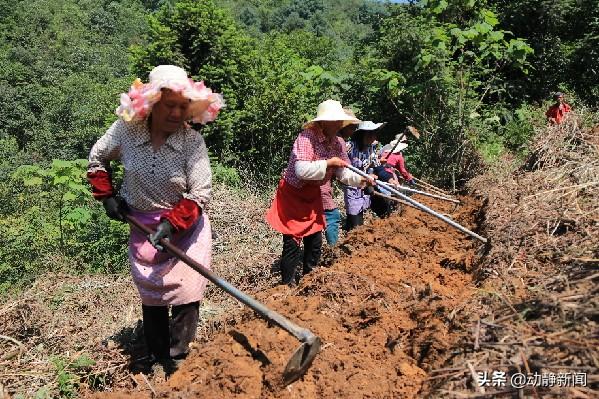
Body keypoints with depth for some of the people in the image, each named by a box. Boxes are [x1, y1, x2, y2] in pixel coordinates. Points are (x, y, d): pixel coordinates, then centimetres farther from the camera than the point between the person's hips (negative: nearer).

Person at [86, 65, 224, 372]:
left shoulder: (192, 141, -20)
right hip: (142, 227, 3)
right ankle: (159, 364, 33)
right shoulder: (125, 130, -14)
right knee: (152, 298, 15)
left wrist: (172, 223, -30)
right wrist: (107, 196, 1)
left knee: (186, 296, -1)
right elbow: (96, 159, 6)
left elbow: (200, 193, -20)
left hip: (186, 226, -2)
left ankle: (178, 360, 18)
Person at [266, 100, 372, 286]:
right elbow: (302, 171, -36)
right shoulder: (306, 138, -25)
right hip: (292, 194, -7)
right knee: (292, 242, -5)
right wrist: (328, 163, -30)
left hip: (312, 194, 7)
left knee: (315, 239, 14)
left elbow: (344, 173, -5)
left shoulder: (339, 143, -4)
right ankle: (288, 284, 11)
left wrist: (361, 180, -21)